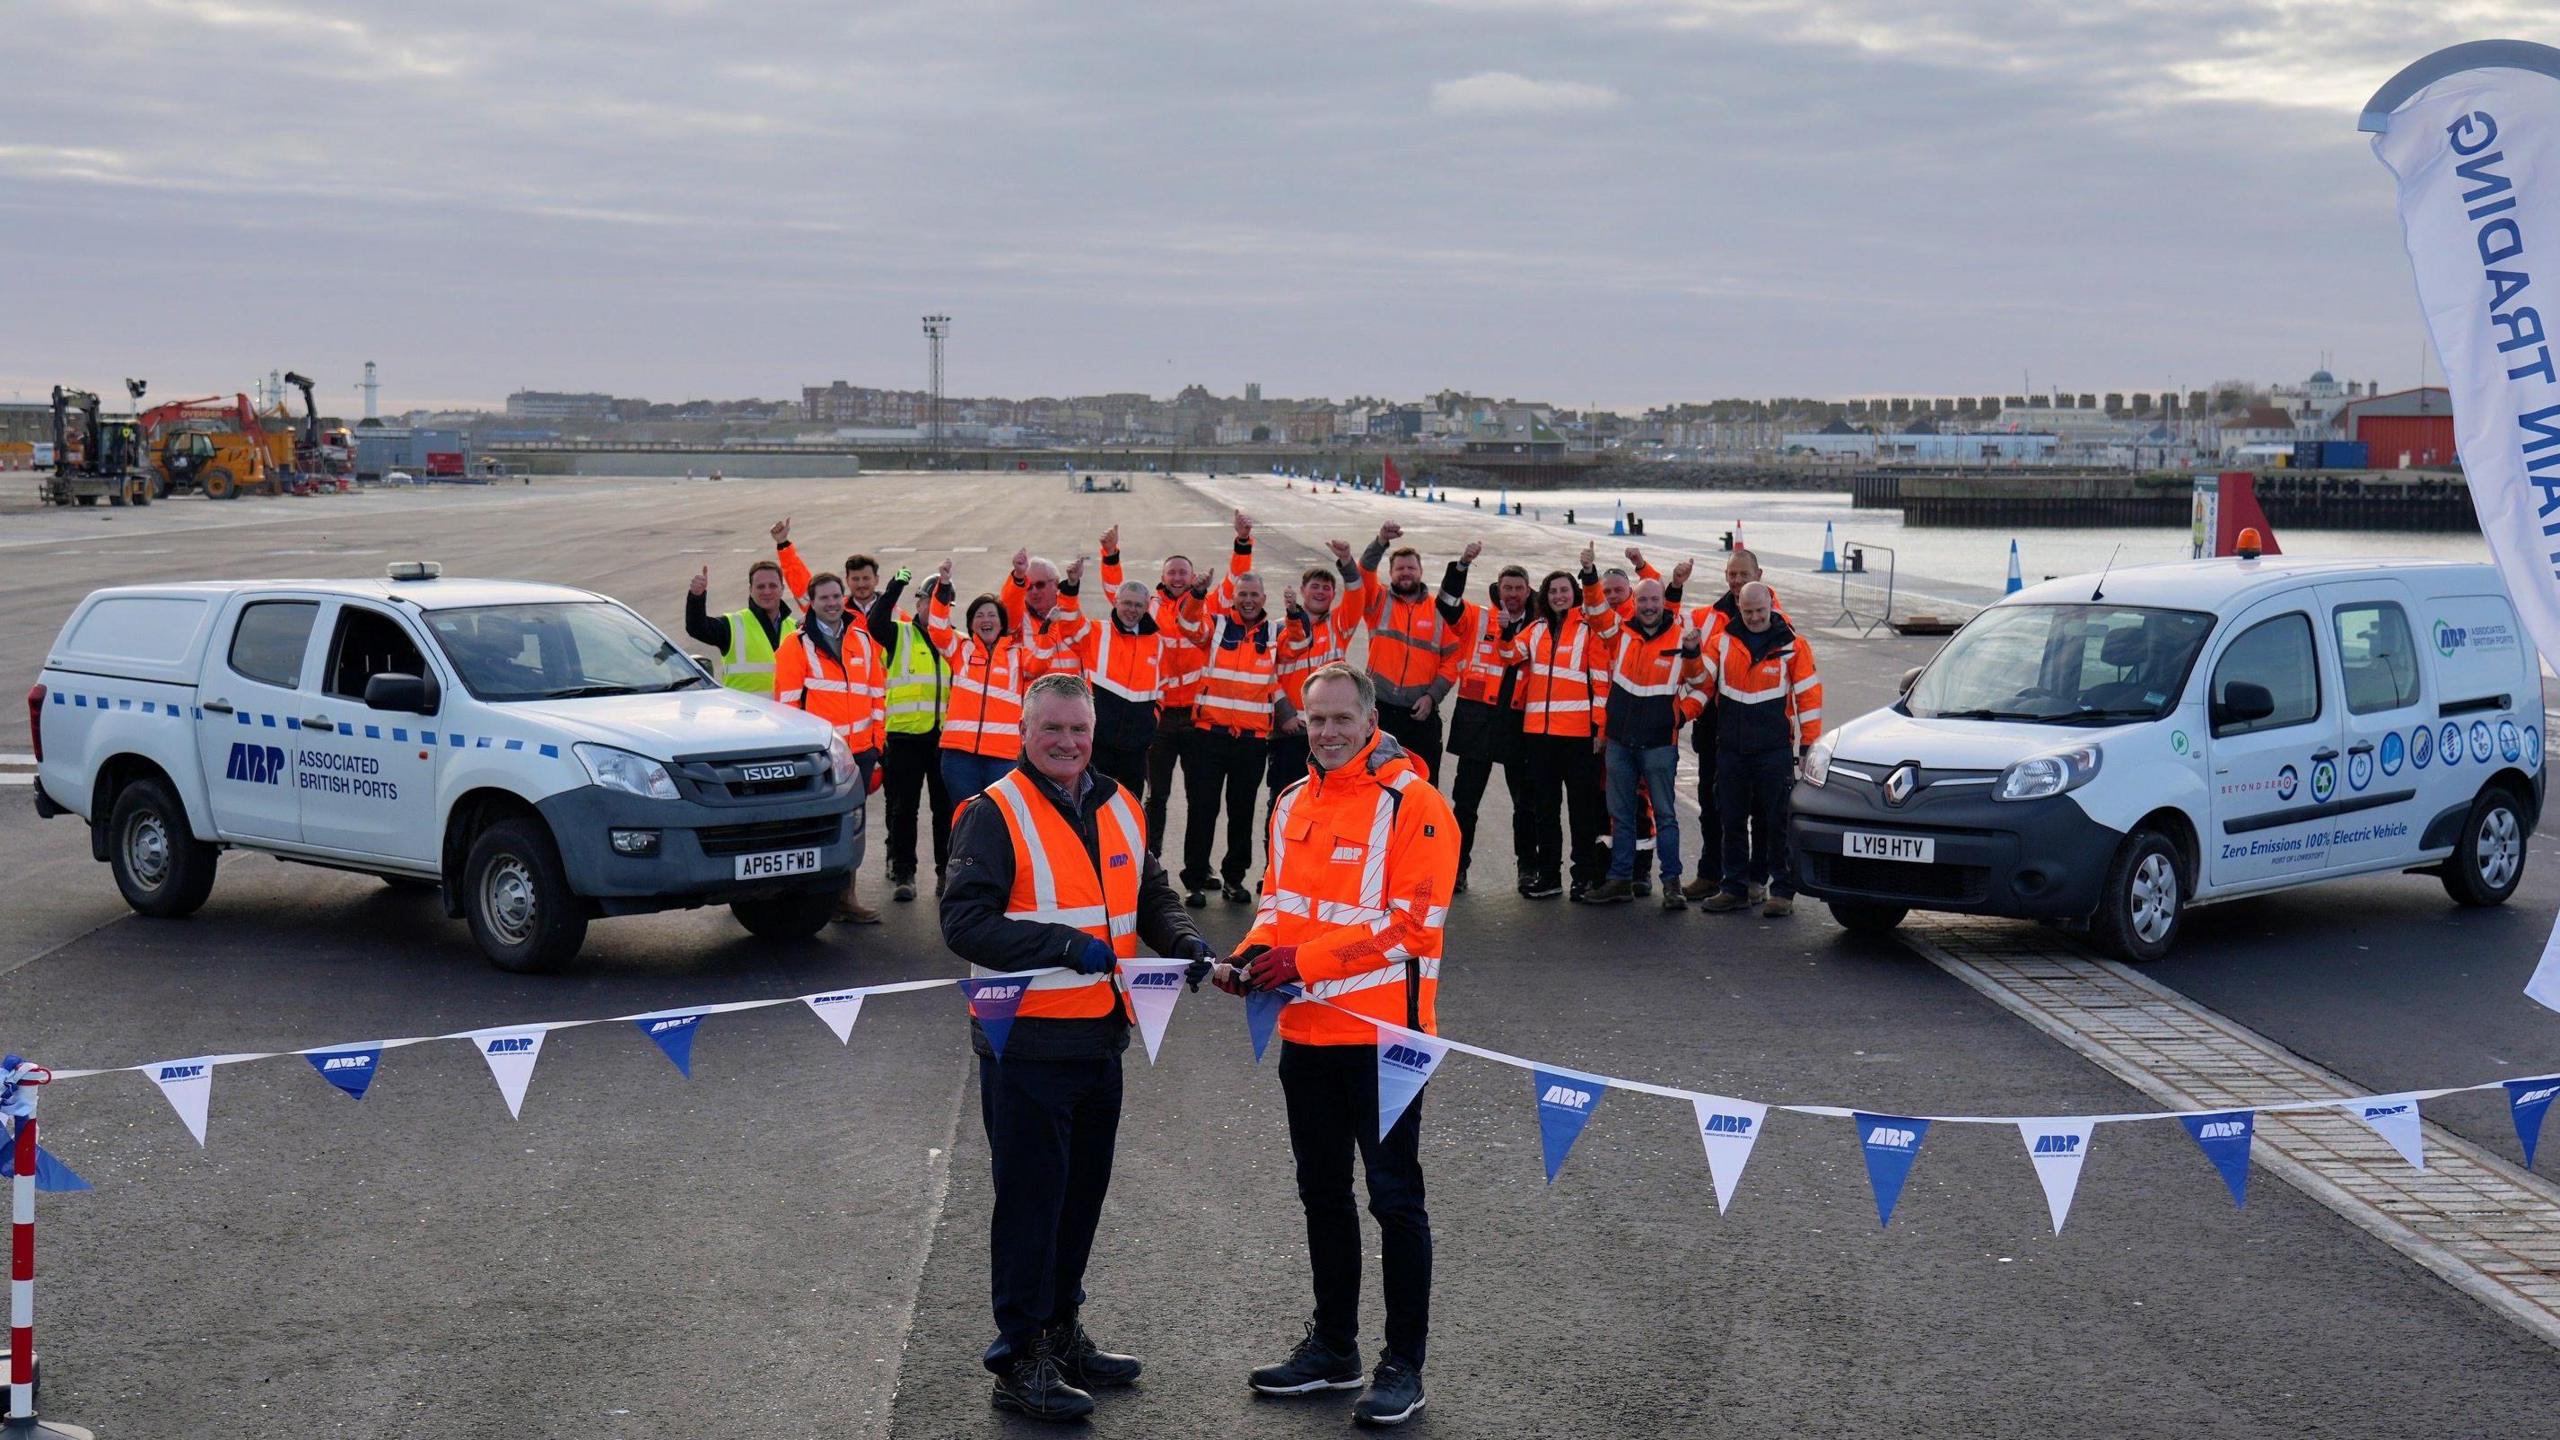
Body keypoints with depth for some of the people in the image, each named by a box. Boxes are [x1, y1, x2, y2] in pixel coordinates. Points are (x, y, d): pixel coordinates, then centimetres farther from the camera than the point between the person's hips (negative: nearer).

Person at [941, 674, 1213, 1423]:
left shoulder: (1118, 808, 11)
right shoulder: (995, 814, -10)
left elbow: (1152, 894, 21)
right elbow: (964, 921, -18)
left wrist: (1185, 942, -1)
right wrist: (1067, 946, -24)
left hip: (1100, 1038, 7)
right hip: (1026, 1042, -7)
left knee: (1082, 1192, 16)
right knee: (1030, 1199, -1)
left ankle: (1061, 1332, 30)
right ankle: (1020, 1358, 8)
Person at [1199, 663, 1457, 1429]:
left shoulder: (1411, 803, -13)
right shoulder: (1293, 804, 10)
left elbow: (1406, 921, -19)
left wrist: (1303, 962, -22)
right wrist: (1252, 954, -4)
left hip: (1382, 1034, -7)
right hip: (1306, 1031, 7)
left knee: (1394, 1198, 0)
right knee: (1323, 1192, 16)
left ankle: (1403, 1365, 9)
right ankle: (1333, 1348, 29)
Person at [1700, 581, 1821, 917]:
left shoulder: (1792, 645, -1)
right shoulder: (1723, 642, 7)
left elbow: (1809, 695, 0)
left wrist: (1809, 745, -3)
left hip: (1775, 750, -3)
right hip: (1730, 748, 3)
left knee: (1778, 822, -1)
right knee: (1733, 822, 9)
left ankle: (1783, 892, 5)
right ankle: (1736, 888, 18)